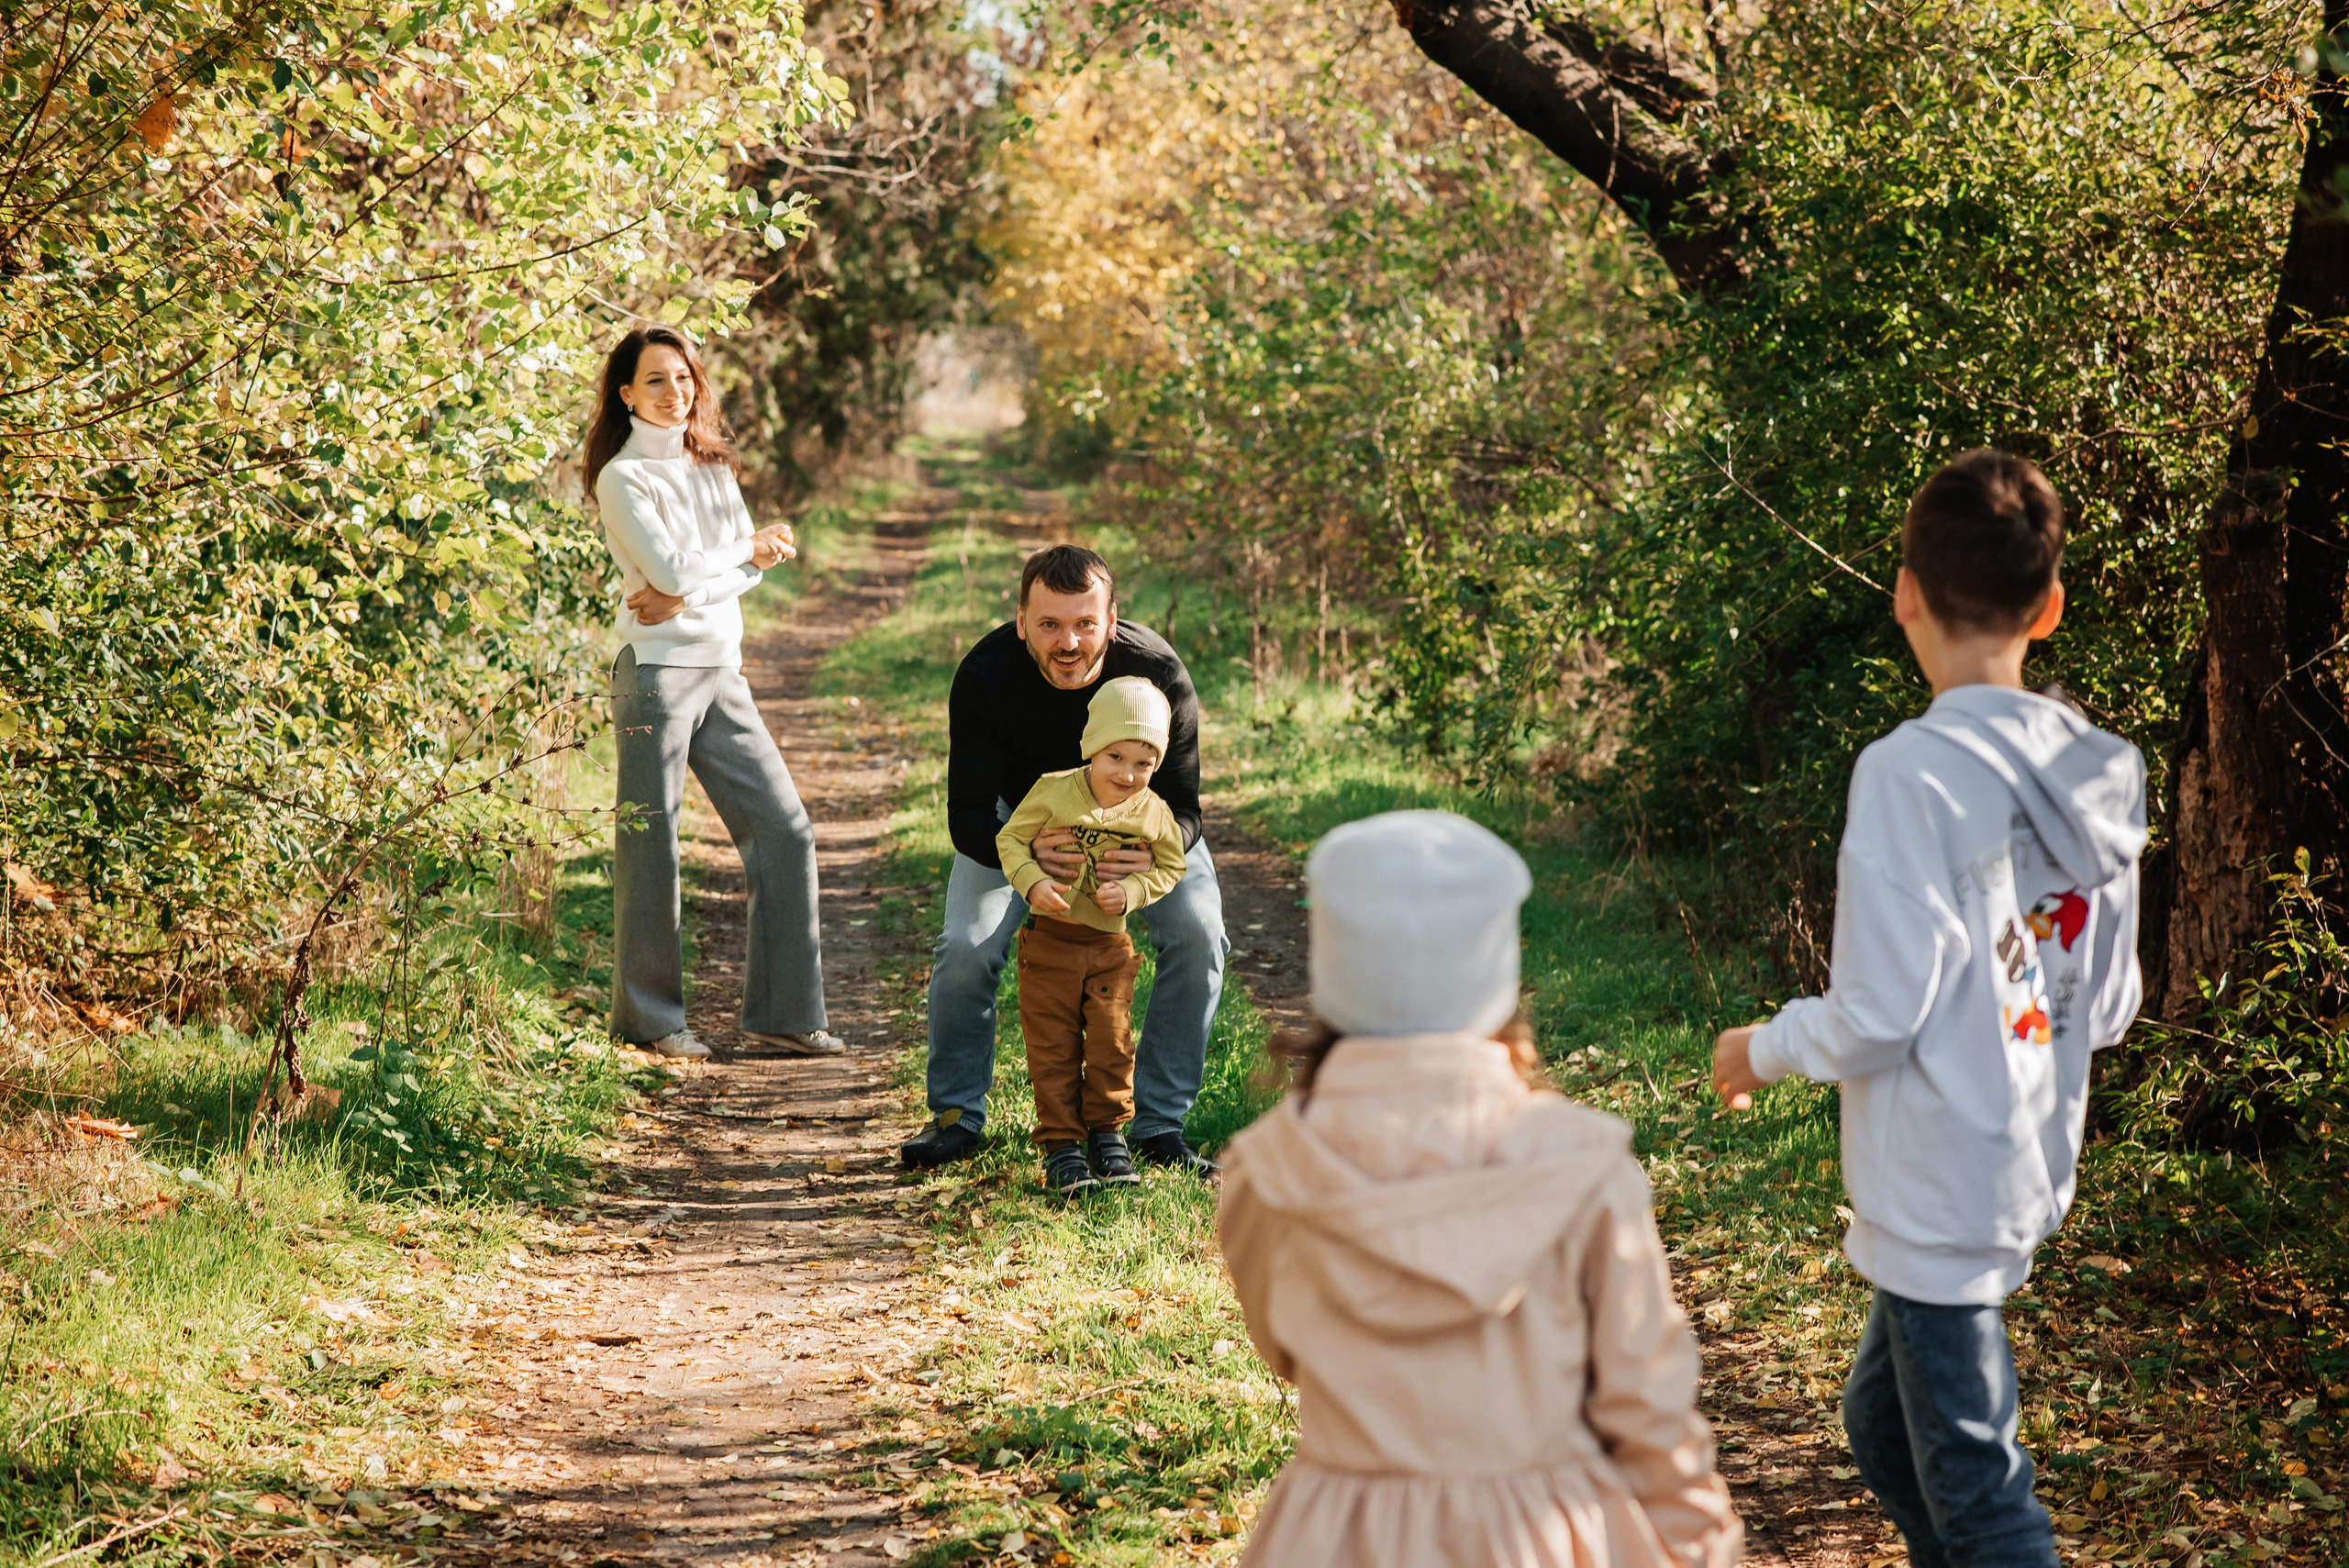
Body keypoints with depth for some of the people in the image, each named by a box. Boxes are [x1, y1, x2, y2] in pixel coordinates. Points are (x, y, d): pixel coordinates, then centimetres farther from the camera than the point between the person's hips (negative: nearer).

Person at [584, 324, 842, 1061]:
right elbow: (670, 569, -16)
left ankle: (784, 1012, 9)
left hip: (722, 668, 7)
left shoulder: (712, 466, 15)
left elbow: (753, 568, 6)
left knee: (784, 828, 3)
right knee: (651, 844, -1)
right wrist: (750, 548, -1)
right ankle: (649, 1019, 10)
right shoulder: (622, 478, -5)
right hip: (658, 670, -7)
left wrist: (684, 595, -12)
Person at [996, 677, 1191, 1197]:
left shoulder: (1153, 814, -6)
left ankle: (1108, 1130, 23)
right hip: (1050, 938, -1)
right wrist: (1032, 882, -21)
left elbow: (1171, 867, 4)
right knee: (1053, 1046, 3)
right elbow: (1011, 838, -5)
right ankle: (1061, 1143, 10)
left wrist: (1131, 892, -14)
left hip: (1111, 943, 2)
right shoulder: (1054, 792, -12)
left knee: (1111, 1042, 5)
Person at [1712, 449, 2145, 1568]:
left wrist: (1762, 1050, -2)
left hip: (1936, 1193, -8)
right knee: (1883, 1427, 23)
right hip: (2032, 1171, 8)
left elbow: (1878, 1013, -20)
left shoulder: (1912, 771, -19)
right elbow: (2109, 1009, 9)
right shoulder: (2097, 778, 3)